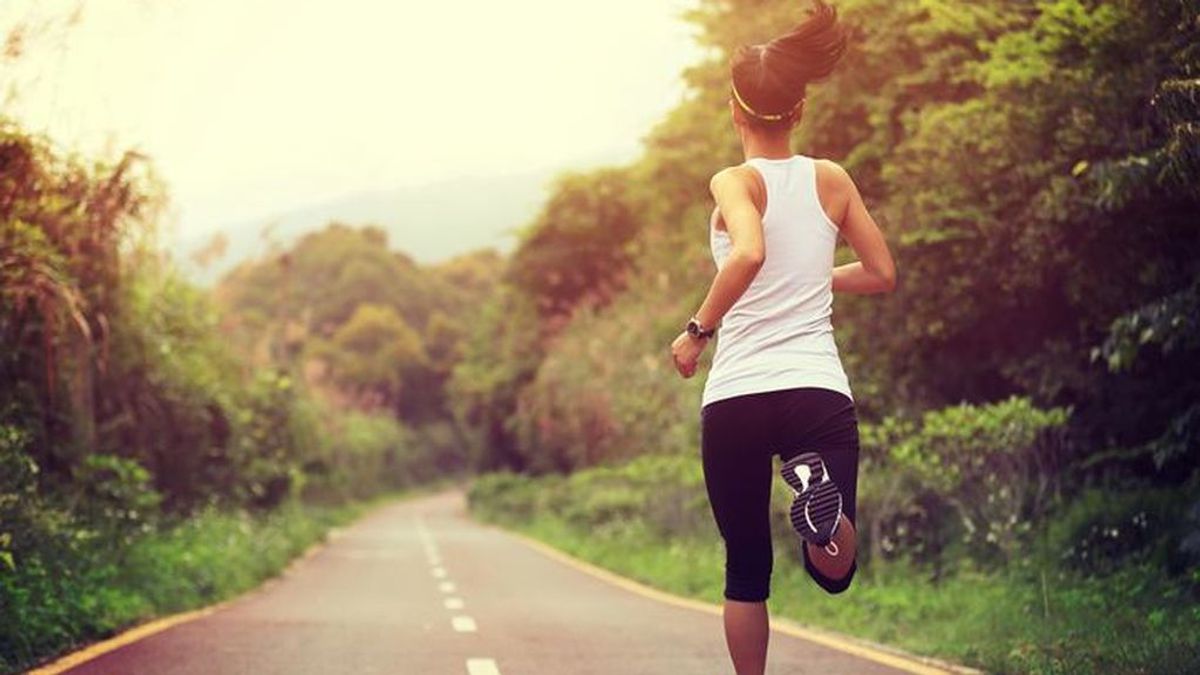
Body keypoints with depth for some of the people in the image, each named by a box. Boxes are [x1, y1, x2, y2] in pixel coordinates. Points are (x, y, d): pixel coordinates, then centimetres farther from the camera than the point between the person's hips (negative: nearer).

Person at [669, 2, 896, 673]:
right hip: (819, 391, 2)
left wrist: (698, 330, -12)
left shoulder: (734, 183, -3)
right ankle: (822, 492, -28)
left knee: (747, 569, 14)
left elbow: (749, 253, -24)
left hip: (735, 398, -1)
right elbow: (882, 274, 14)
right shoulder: (833, 180, 8)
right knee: (835, 572, 4)